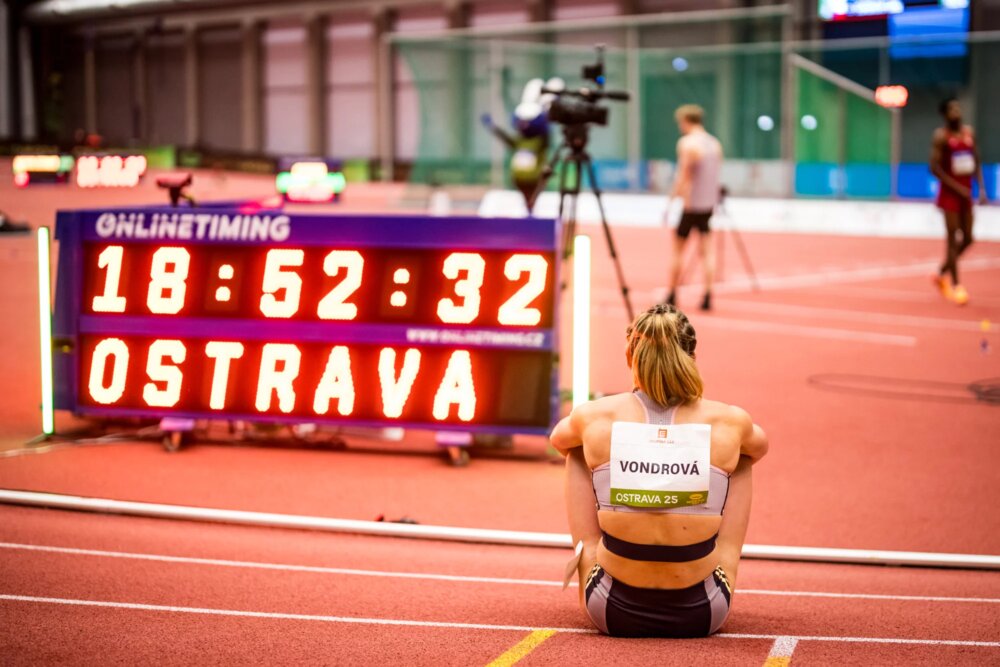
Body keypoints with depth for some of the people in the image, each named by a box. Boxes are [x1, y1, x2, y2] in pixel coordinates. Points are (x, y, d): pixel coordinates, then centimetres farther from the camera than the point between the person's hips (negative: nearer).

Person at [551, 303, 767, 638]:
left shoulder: (594, 417, -5)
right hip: (702, 615, 0)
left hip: (613, 611, 0)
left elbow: (558, 440, 21)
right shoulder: (729, 423, -4)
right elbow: (760, 446, 22)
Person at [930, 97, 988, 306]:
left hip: (966, 192, 6)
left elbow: (977, 162, 13)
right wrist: (957, 188, -18)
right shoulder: (941, 136, -9)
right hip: (949, 193, -6)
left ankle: (942, 273, 27)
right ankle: (955, 285, 3)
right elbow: (935, 167, -14)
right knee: (953, 237, -4)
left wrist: (981, 187, 1)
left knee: (967, 239, 8)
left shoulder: (969, 133, 9)